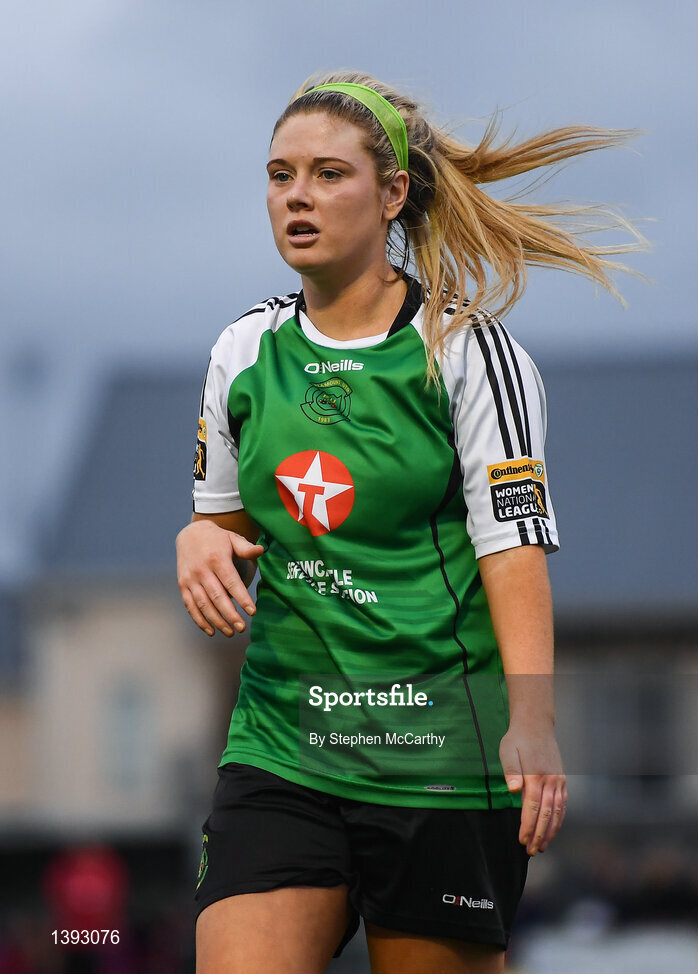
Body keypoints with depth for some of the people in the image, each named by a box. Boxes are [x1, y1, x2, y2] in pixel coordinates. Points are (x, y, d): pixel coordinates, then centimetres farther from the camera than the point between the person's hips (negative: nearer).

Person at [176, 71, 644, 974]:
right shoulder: (244, 350, 10)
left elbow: (515, 543, -9)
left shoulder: (467, 350, -4)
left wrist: (532, 719, -22)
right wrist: (201, 538, -2)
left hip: (442, 752, -4)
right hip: (279, 739, 4)